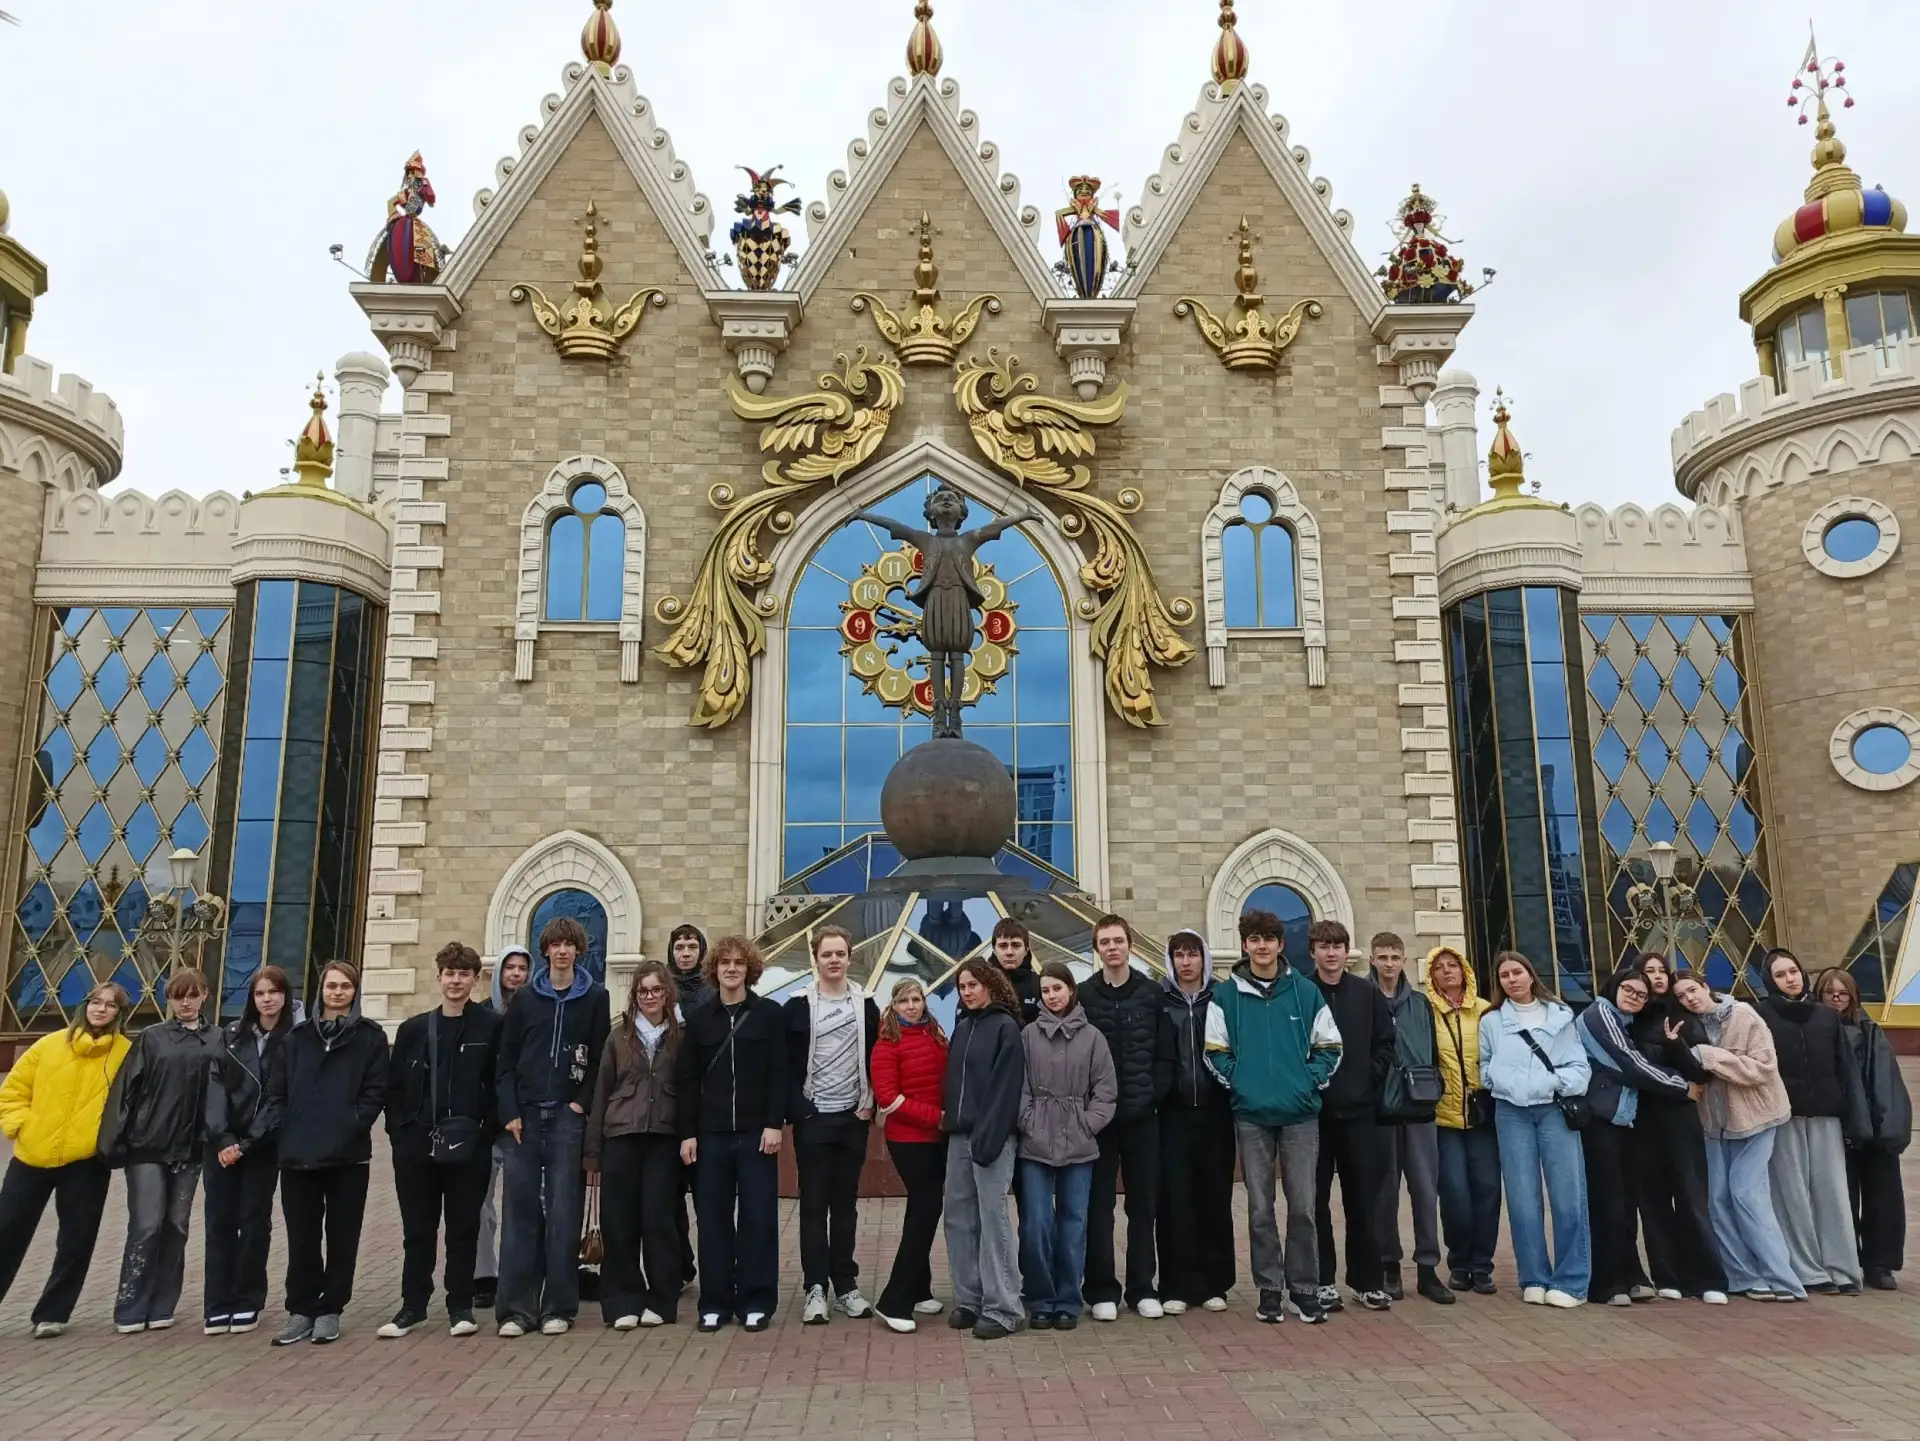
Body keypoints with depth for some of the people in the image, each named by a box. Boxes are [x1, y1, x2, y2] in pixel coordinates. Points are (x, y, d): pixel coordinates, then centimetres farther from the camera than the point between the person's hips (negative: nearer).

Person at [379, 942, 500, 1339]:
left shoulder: (491, 1027, -2)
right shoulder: (413, 1029, 10)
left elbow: (498, 1084, -4)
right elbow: (394, 1086, 9)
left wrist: (483, 1130, -10)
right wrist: (400, 1132, 0)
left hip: (469, 1148, -3)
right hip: (416, 1146, 3)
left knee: (463, 1229, 6)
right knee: (417, 1231, 10)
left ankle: (460, 1307, 17)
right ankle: (413, 1307, 23)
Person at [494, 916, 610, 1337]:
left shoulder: (595, 997, 4)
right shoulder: (525, 998, 7)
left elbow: (601, 1057, 2)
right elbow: (505, 1060, 4)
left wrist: (583, 1102, -8)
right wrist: (510, 1112, -4)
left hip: (569, 1116, -1)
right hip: (525, 1115, 1)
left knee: (563, 1211, 0)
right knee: (520, 1210, 1)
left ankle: (559, 1307, 7)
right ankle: (516, 1307, 7)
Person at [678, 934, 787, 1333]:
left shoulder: (770, 1013, 1)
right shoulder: (699, 1018, 7)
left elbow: (778, 1074, -2)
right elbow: (688, 1080, 6)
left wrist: (774, 1124, -9)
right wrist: (687, 1132, 0)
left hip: (755, 1131, -2)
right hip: (711, 1133, 2)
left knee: (758, 1216, 1)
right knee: (713, 1217, 5)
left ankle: (756, 1301, 10)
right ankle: (715, 1302, 14)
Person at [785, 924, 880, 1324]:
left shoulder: (866, 1006, 5)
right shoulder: (798, 1006, -1)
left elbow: (876, 1060, 7)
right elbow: (788, 1065, -3)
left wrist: (869, 1104, -4)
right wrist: (796, 1110, -12)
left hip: (853, 1118, 2)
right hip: (812, 1119, -2)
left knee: (845, 1204, 9)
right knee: (814, 1205, 2)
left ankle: (845, 1284, 16)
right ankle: (816, 1288, 7)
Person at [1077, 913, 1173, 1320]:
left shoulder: (1152, 994, 3)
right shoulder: (1083, 996, 0)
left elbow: (1165, 1055, 1)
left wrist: (1153, 1094, -10)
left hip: (1142, 1116, 1)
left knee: (1143, 1203, 8)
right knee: (1099, 1204, 5)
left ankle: (1142, 1288, 19)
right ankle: (1102, 1290, 14)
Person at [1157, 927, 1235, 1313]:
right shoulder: (1159, 1001, 2)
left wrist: (1231, 1089, -5)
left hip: (1215, 1111, 1)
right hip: (1174, 1112, -1)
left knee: (1216, 1198, 5)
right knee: (1175, 1199, 0)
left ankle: (1214, 1283, 17)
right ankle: (1177, 1285, 9)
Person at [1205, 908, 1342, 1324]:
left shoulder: (1306, 992, 4)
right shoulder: (1225, 996, 2)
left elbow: (1330, 1048, 8)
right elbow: (1215, 1051, 5)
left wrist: (1311, 1082, -4)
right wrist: (1237, 1083, -7)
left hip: (1300, 1113, 0)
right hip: (1251, 1114, 0)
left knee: (1302, 1207, 3)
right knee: (1259, 1209, 6)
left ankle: (1305, 1289, 17)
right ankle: (1269, 1290, 17)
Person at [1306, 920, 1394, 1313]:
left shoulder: (1367, 994, 5)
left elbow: (1385, 1044, 7)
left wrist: (1370, 1080, -2)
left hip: (1358, 1110, 2)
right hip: (1312, 1111, -2)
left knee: (1364, 1198, 7)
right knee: (1316, 1199, 4)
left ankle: (1368, 1280, 18)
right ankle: (1322, 1281, 13)